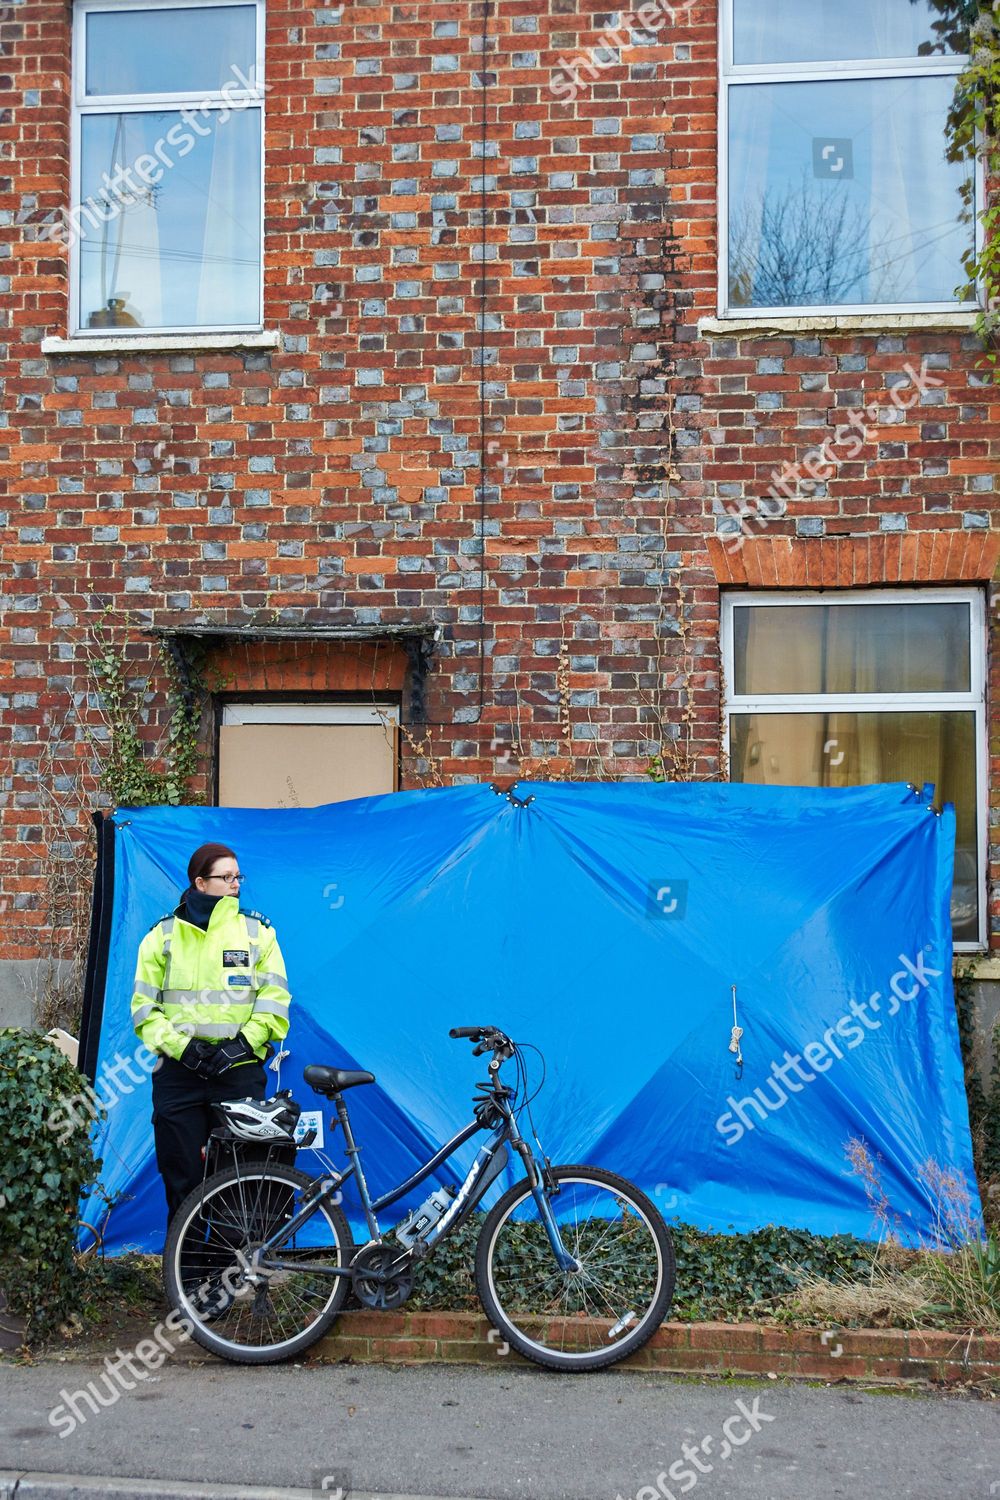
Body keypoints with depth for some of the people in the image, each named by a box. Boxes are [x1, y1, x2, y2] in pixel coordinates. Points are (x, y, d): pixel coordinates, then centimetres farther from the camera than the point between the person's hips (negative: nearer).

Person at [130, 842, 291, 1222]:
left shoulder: (256, 931, 5)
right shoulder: (164, 934, 6)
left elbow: (274, 998, 3)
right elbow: (144, 1005, 4)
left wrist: (242, 1043, -10)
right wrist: (180, 1046, -9)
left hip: (239, 1072, 0)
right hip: (178, 1073, 0)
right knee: (182, 1179, 4)